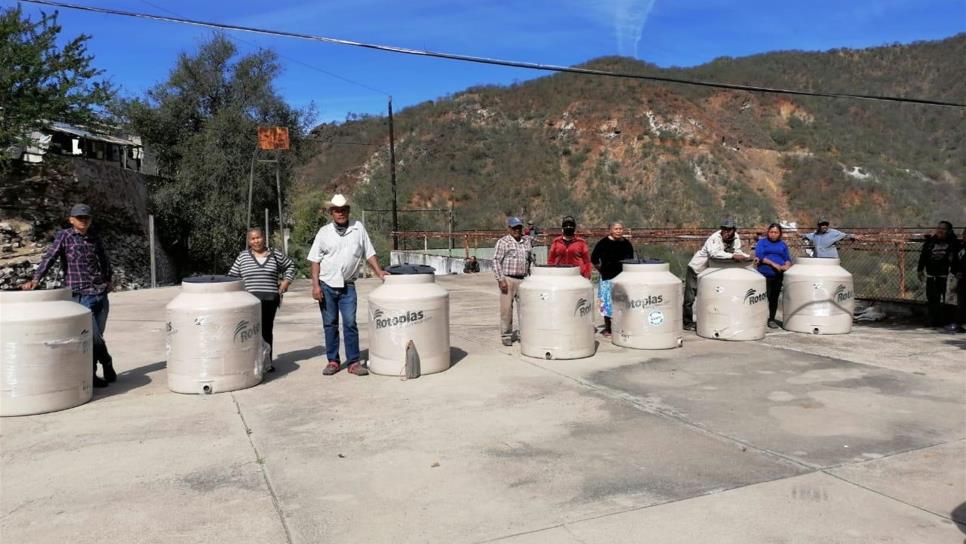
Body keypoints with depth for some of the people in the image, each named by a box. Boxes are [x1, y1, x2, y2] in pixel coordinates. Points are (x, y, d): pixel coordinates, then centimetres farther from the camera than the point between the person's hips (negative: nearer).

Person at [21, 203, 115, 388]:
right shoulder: (64, 236, 0)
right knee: (93, 336, -6)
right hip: (81, 295, -4)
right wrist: (36, 279, -23)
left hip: (102, 294, 5)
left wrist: (108, 280, 20)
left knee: (97, 336, 8)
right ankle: (107, 363, 13)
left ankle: (90, 375, 17)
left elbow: (104, 259, 27)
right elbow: (49, 258, -11)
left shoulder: (95, 238, 12)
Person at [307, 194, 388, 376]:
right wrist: (315, 285, -6)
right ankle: (333, 361, 17)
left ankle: (353, 362, 2)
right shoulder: (324, 232, 2)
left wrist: (379, 271, -5)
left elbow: (369, 254, 7)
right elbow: (315, 261, 1)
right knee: (330, 324, 7)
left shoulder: (358, 228, 4)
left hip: (347, 286, 0)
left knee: (350, 323, -5)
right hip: (326, 285, 0)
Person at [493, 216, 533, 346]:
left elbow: (531, 260, 19)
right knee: (506, 308, -1)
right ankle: (506, 335, 10)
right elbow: (496, 261, -5)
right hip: (508, 279, -4)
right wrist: (501, 280, -12)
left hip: (523, 280, 4)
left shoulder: (527, 241, 13)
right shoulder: (503, 242, -2)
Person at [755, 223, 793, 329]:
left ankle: (771, 319, 15)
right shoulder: (762, 242, 5)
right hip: (765, 275, -4)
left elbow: (788, 259, 13)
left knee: (774, 298, 8)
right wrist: (773, 264, -15)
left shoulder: (783, 245, 17)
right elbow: (759, 256, -8)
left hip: (778, 276, 4)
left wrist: (786, 265, -10)